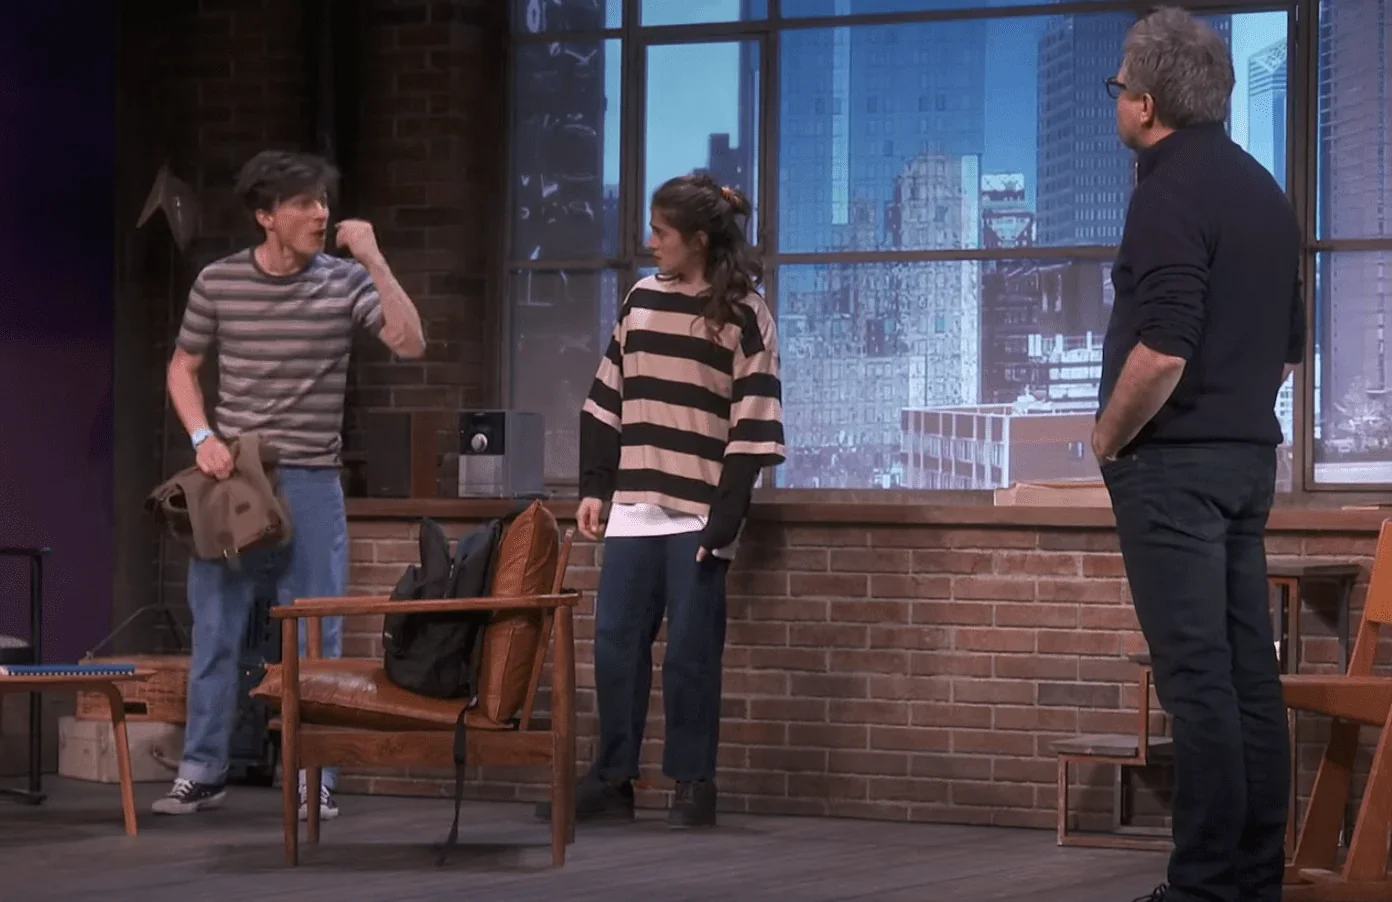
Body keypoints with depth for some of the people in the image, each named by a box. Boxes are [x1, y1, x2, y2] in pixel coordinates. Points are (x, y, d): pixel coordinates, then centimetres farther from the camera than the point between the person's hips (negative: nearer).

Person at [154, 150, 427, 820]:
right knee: (214, 630, 6)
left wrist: (373, 260, -20)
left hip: (311, 483, -1)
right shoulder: (218, 282, 0)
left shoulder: (345, 281, -3)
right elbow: (183, 367, 11)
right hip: (231, 477, 1)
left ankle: (314, 778, 10)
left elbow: (409, 344, -16)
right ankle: (201, 771, 16)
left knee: (315, 638, 3)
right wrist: (203, 438, -4)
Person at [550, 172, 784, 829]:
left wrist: (724, 521, -13)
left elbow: (753, 428, -8)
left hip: (697, 512, -5)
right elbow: (607, 400, 15)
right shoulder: (642, 300, 12)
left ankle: (694, 786, 7)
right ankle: (611, 779, 13)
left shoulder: (744, 316, -4)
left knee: (689, 652, -2)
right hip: (635, 508, 5)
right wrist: (595, 488, 9)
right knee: (615, 644, 4)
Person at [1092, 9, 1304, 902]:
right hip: (1249, 456, 9)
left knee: (1197, 676, -8)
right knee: (1249, 671, 9)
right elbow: (1287, 350, 21)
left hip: (1172, 461, -9)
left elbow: (1161, 352, -23)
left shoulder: (1171, 190, -14)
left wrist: (1109, 437, -10)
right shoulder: (1262, 190, 14)